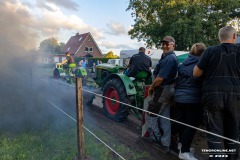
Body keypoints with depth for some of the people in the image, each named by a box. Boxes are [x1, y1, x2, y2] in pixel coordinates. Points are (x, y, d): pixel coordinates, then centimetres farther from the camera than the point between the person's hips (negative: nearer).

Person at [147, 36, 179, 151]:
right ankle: (165, 144, 25)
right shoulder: (167, 57, 13)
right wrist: (154, 86, 9)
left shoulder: (170, 58, -19)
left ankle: (157, 138, 22)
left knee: (150, 117, 4)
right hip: (167, 90, 10)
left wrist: (151, 87, -11)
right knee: (165, 119, 14)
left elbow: (160, 78, -25)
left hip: (162, 90, -10)